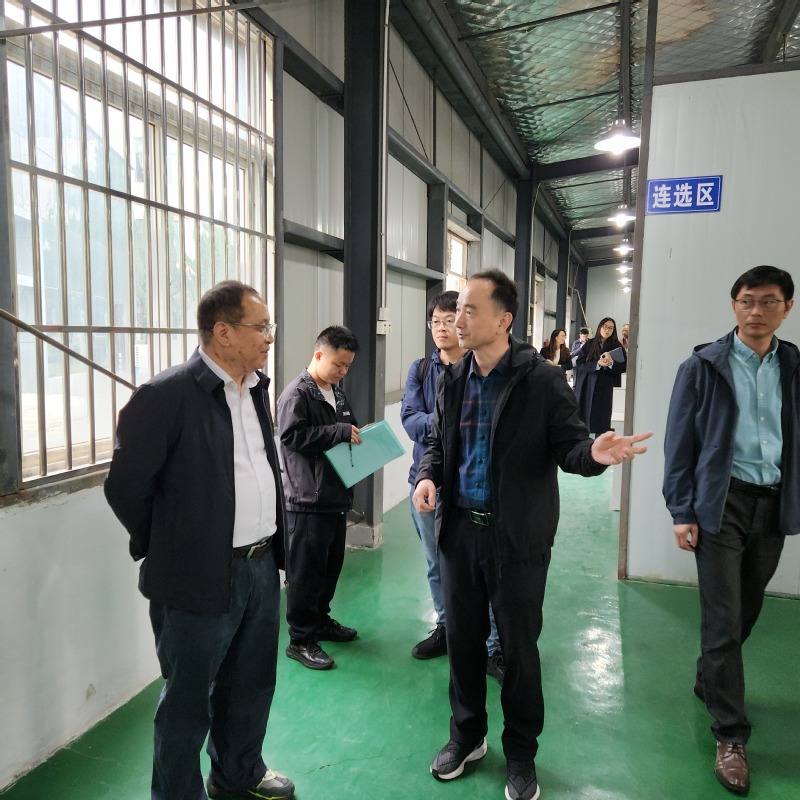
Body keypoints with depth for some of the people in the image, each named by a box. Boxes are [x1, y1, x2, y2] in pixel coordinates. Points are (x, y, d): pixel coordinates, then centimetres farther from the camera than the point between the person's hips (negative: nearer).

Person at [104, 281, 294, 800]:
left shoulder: (256, 388, 6)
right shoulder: (167, 396, -17)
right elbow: (125, 486, -12)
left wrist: (272, 543, 13)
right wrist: (165, 549, -2)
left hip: (262, 566, 8)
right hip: (201, 578, -7)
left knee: (252, 686, 24)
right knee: (188, 703, 13)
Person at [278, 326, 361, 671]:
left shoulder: (337, 393, 16)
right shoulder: (297, 393, -12)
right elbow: (293, 435, -23)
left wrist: (359, 436, 7)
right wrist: (340, 432, -23)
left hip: (336, 496, 9)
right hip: (308, 499, -9)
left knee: (331, 564, 19)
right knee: (306, 571, 1)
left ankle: (321, 620, 36)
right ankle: (301, 639, 13)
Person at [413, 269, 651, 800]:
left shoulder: (541, 380, -11)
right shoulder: (452, 380, 3)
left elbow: (567, 445, -9)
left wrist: (595, 453, -31)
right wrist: (428, 476, -8)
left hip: (517, 537, -4)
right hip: (459, 531, 4)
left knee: (519, 648, 12)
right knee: (463, 640, 18)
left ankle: (521, 755, 35)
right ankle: (467, 735, 42)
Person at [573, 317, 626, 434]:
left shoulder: (617, 346, 4)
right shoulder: (589, 344, 5)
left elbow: (623, 367, -1)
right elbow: (579, 363, -3)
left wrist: (611, 363, -22)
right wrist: (597, 364, -18)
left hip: (605, 388, -1)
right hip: (587, 386, 1)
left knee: (601, 419, -3)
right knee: (583, 416, 0)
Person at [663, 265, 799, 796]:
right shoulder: (704, 366, -5)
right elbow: (680, 444, -6)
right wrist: (681, 512, -10)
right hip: (722, 503, -4)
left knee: (747, 611, 17)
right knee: (723, 619, 0)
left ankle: (709, 679, 42)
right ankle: (731, 735, 14)